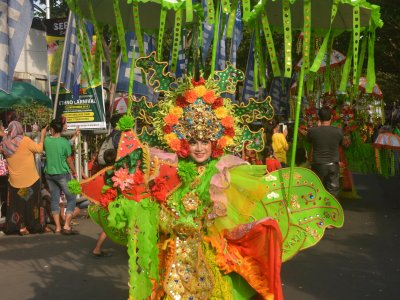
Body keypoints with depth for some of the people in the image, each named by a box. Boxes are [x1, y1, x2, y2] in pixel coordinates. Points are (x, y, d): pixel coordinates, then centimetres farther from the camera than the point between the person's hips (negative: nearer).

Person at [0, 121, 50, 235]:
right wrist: (42, 135, 3)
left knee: (18, 204, 13)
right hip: (30, 179, -3)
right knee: (34, 203, 9)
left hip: (14, 181, 3)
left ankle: (21, 227, 12)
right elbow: (39, 149, -9)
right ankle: (40, 226, 17)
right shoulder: (25, 141, -17)